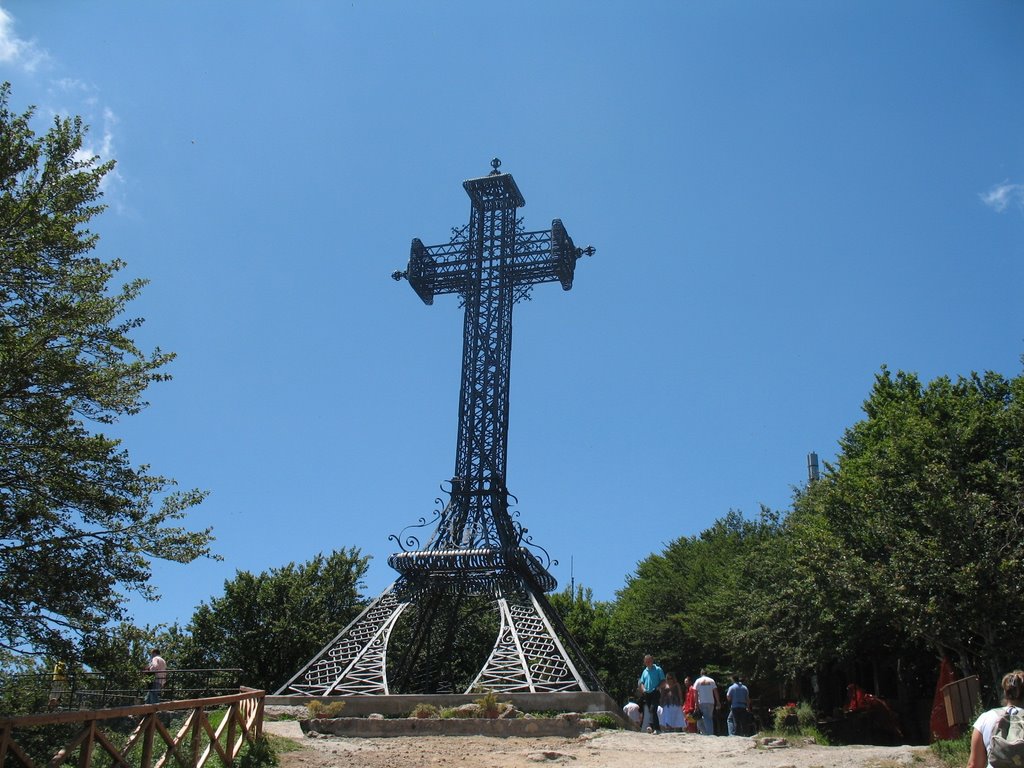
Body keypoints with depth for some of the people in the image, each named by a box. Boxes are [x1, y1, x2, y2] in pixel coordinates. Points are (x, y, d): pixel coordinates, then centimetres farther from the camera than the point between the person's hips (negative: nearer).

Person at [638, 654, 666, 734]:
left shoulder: (658, 669, 1)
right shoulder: (645, 671, 17)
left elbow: (663, 680, -2)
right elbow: (641, 682, 21)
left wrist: (658, 687, -17)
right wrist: (643, 688, 1)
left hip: (655, 693, -6)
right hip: (647, 694, 6)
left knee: (653, 710, -20)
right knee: (650, 711, 8)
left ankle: (652, 726, -27)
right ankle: (657, 728, 16)